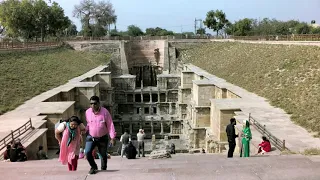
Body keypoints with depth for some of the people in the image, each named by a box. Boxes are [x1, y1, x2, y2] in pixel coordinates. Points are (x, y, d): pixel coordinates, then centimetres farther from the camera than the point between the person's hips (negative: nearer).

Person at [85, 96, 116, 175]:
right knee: (87, 152, -13)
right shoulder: (87, 112, -5)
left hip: (103, 138, -2)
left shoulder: (105, 112, -16)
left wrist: (112, 138, -16)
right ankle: (93, 167, 13)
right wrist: (85, 130, 2)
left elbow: (110, 125, -13)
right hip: (91, 137, 2)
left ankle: (103, 169, 33)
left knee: (103, 154, 9)